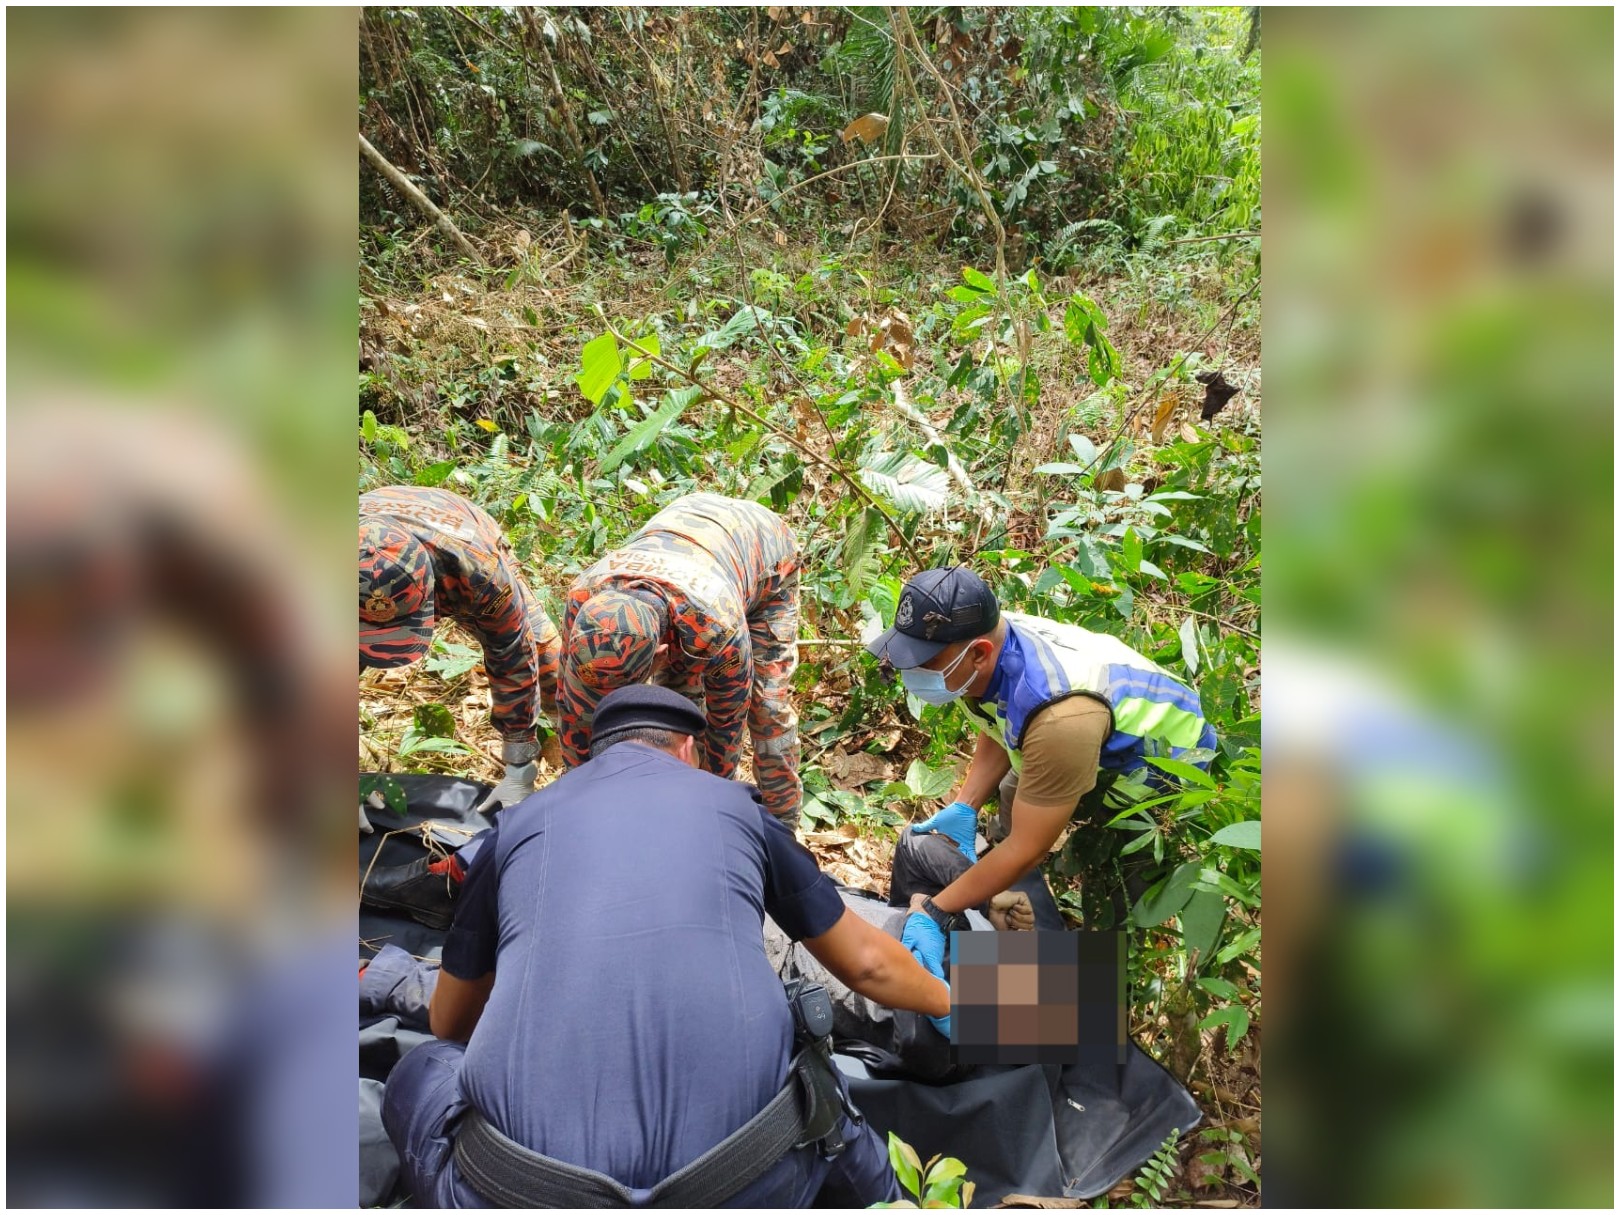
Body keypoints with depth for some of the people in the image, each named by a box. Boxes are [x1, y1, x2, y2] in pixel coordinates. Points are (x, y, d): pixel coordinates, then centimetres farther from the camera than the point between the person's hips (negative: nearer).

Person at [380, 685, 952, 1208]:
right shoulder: (736, 806, 15)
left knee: (419, 1072, 28)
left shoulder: (515, 825, 16)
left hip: (530, 1189, -1)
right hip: (745, 1186, 2)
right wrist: (947, 1000, 47)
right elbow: (868, 964, 26)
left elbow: (448, 1023, 32)